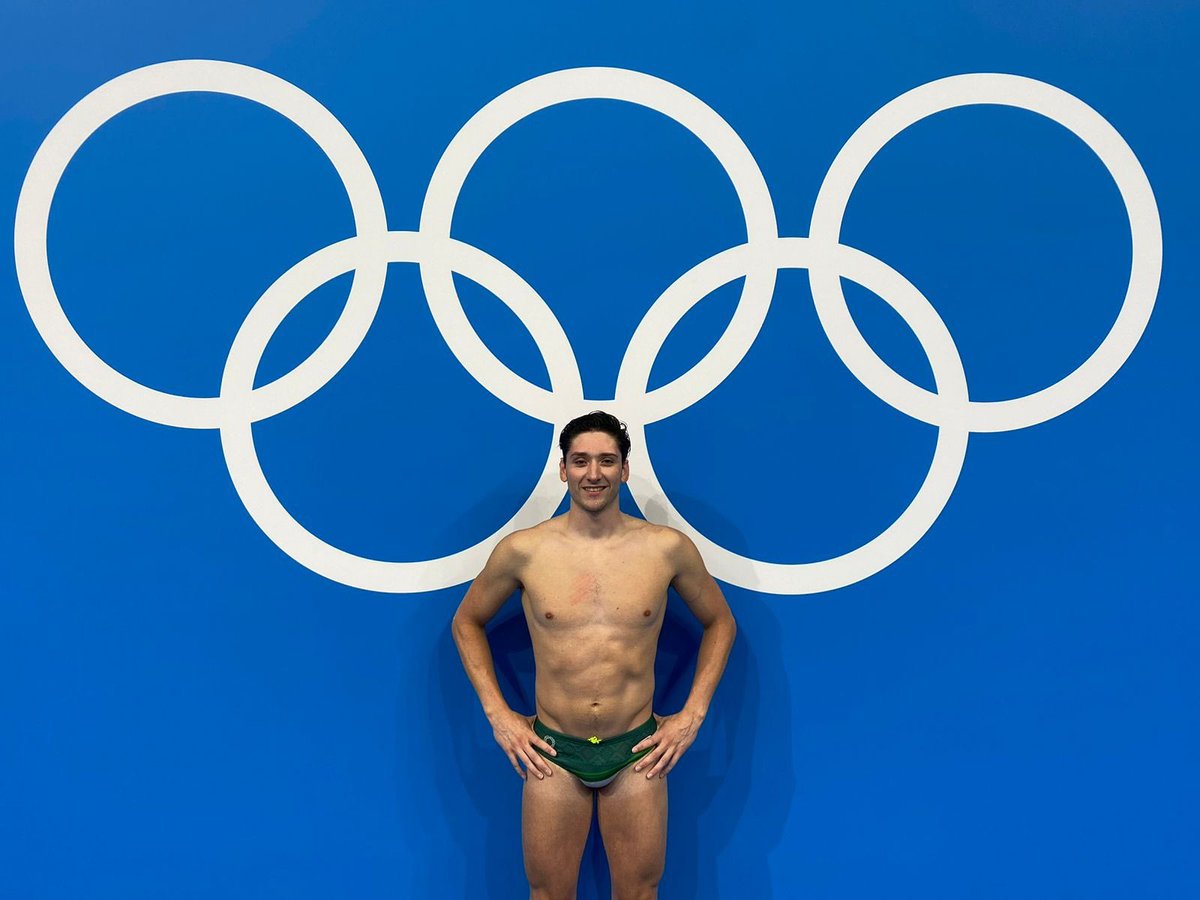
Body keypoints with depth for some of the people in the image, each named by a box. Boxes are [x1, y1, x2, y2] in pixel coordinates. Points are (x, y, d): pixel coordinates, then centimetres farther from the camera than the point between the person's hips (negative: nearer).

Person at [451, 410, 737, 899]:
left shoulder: (668, 548, -5)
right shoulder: (522, 550, -6)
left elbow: (720, 623, 10)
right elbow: (467, 622, 9)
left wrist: (693, 714, 3)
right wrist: (497, 714, 2)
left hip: (637, 750, 0)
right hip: (552, 751, 0)